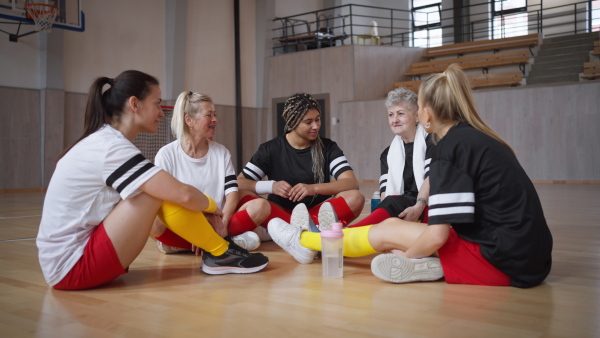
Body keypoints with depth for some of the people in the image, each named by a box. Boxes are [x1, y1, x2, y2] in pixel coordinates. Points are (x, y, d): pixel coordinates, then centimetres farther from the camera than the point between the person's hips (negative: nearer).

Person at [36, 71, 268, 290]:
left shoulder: (101, 142, 8)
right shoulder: (111, 147, -20)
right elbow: (183, 195, -22)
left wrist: (203, 206, 1)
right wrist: (211, 206, -2)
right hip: (72, 269, -9)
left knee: (158, 188, 3)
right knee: (158, 192, -18)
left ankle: (217, 252, 2)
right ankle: (220, 255, -3)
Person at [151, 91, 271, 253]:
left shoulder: (221, 152, 12)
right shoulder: (167, 154, 1)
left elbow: (232, 192, 4)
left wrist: (222, 222, -17)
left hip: (215, 223, 2)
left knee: (261, 206, -19)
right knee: (152, 221, -36)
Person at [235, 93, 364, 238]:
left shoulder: (328, 147, 1)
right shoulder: (270, 149, 0)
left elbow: (352, 182, -11)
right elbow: (239, 183, -5)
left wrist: (313, 188, -27)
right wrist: (271, 186, -24)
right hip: (279, 213, 0)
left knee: (355, 198, -25)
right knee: (242, 195, -27)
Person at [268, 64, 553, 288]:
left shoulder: (452, 146, -16)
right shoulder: (477, 137, 11)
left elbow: (437, 234, -20)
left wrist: (405, 256, -2)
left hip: (505, 263, -8)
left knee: (388, 232, 4)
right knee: (392, 223, 10)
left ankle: (305, 241, 19)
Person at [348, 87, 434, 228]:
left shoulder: (431, 142, 3)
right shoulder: (388, 153, 18)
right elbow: (386, 191, 6)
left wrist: (418, 208, -31)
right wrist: (386, 215, -18)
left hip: (428, 207, -6)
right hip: (401, 212, 6)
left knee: (392, 203, -36)